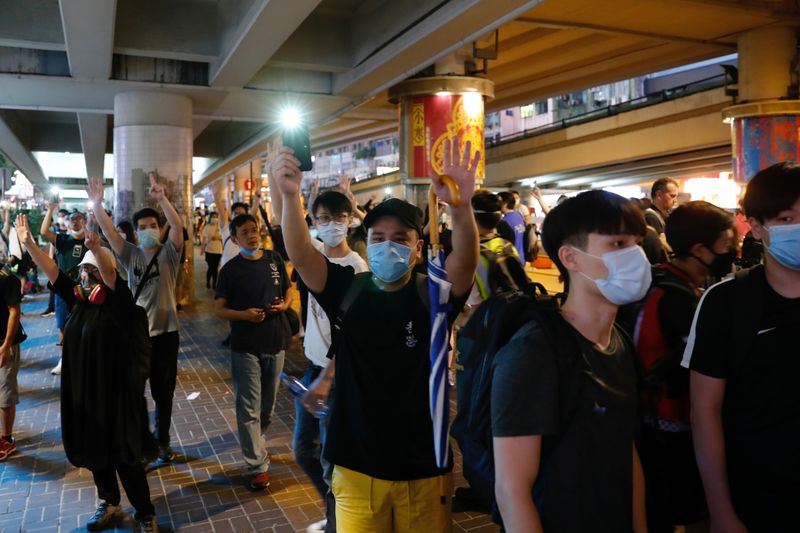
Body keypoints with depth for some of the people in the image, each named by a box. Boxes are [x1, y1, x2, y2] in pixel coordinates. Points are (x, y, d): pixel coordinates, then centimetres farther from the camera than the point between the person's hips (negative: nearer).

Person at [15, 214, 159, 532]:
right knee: (94, 452, 18)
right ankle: (109, 504, 38)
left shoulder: (118, 302, -13)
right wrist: (28, 243, -6)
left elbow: (110, 274, -32)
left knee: (124, 456, 1)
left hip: (115, 392, -7)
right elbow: (52, 271, 3)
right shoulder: (77, 299, 5)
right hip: (82, 392, 7)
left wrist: (96, 248, -50)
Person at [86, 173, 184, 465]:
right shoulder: (130, 254, 3)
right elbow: (109, 231, -10)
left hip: (165, 331, -1)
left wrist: (162, 198, -33)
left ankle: (162, 441, 28)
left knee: (164, 391, 11)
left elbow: (178, 225, -20)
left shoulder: (169, 253, -3)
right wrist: (97, 204, -24)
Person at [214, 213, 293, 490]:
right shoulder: (231, 269, -5)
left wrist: (284, 304, -9)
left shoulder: (274, 259, 3)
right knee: (249, 408, -3)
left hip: (275, 341, 3)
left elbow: (288, 291, 13)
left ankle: (254, 444, 41)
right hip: (245, 346, -3)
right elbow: (219, 308, -4)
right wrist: (244, 314, -21)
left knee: (268, 404, 17)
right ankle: (258, 465, 6)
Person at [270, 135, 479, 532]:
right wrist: (290, 195, -36)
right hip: (357, 466, 1)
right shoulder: (348, 291, -3)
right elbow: (300, 255, -18)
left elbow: (465, 261, -25)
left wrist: (461, 207, -45)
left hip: (424, 466, 0)